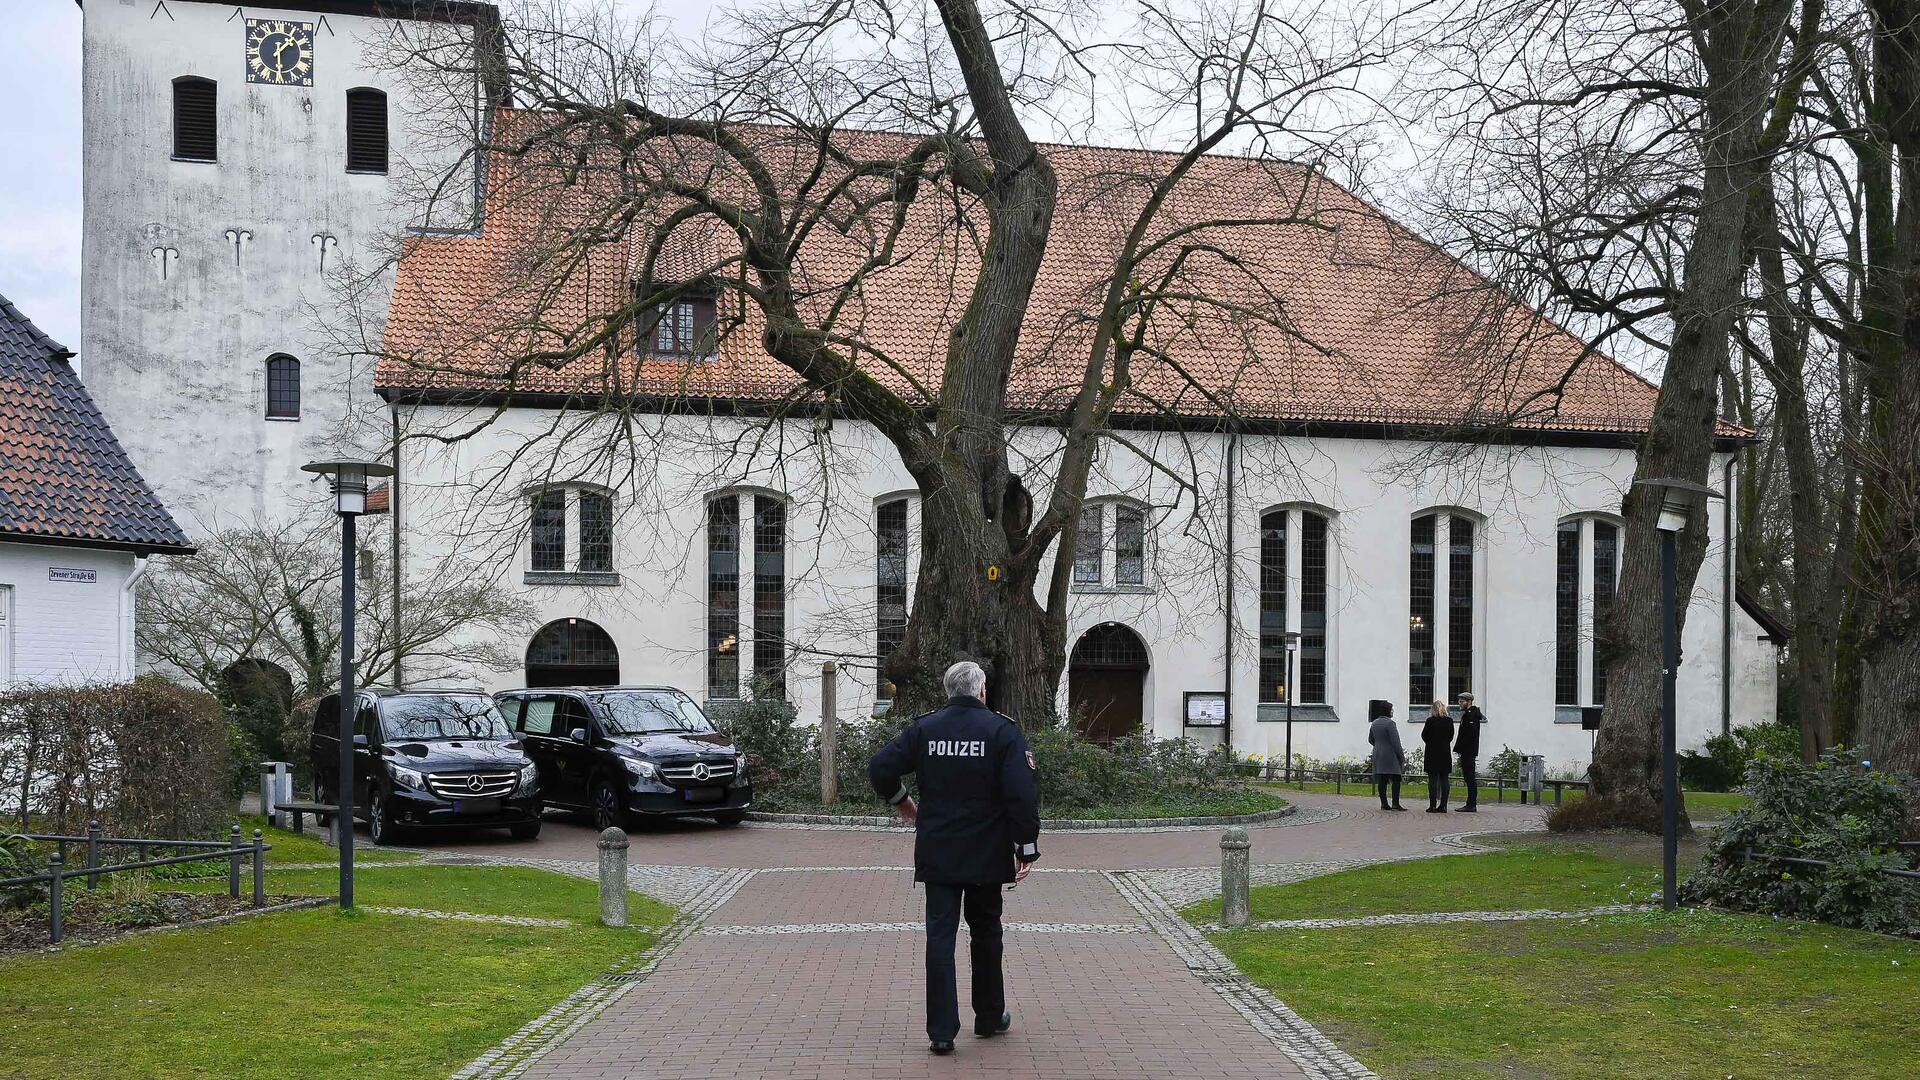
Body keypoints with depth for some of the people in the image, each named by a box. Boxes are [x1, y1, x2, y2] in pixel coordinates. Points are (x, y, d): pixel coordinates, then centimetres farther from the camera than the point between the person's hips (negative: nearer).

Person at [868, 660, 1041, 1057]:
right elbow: (1022, 795, -13)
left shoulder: (924, 728, 1)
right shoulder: (1002, 731, -7)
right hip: (987, 856, -1)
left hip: (937, 855, 1)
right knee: (986, 934, 16)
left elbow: (880, 768, -2)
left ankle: (941, 1031, -1)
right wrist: (1027, 848, -8)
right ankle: (990, 1017, 28)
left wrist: (901, 801, 16)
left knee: (940, 936, 2)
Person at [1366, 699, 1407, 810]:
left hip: (1378, 755, 8)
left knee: (1381, 780, 6)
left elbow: (1370, 739, 19)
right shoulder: (1390, 723, -14)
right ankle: (1395, 803, -9)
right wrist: (1401, 756, -9)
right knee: (1396, 779, -4)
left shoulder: (1374, 723, 9)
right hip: (1390, 755, -8)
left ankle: (1384, 803, 7)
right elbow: (1395, 742, -15)